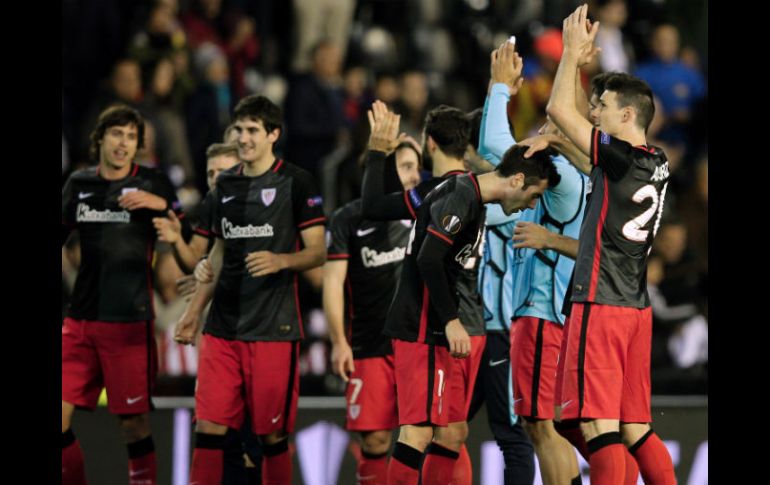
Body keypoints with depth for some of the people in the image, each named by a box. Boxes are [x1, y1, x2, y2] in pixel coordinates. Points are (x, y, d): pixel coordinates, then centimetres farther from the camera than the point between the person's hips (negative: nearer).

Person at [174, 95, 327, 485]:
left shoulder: (296, 183, -3)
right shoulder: (225, 184, 14)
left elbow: (317, 253, -5)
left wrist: (281, 261, -24)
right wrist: (194, 310, 18)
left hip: (273, 328, -5)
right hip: (222, 326, 5)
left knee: (272, 434, -1)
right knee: (209, 426, -2)